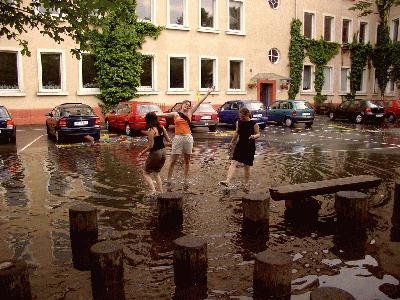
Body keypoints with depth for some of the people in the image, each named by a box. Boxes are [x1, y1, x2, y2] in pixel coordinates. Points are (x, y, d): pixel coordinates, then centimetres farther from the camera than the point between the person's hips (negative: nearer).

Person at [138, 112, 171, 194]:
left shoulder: (150, 130, -17)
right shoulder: (162, 127, 2)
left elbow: (151, 146, -19)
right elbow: (168, 140, 9)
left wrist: (142, 152, -7)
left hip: (155, 153, -7)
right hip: (163, 152, 7)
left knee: (146, 173, 10)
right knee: (157, 173, 24)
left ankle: (153, 191, -6)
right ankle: (161, 192, 19)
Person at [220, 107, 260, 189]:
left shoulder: (254, 124, -8)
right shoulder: (238, 122, 5)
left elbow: (258, 134, -3)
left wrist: (254, 136, -26)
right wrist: (232, 142, 26)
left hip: (250, 147, -3)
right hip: (240, 145, 3)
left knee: (247, 166, 4)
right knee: (233, 163, -13)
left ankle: (246, 184, 21)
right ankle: (227, 181, -24)